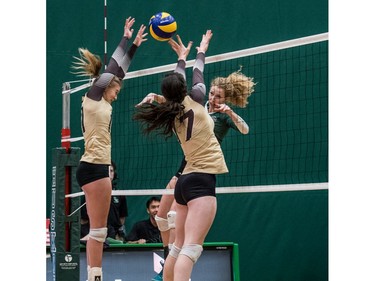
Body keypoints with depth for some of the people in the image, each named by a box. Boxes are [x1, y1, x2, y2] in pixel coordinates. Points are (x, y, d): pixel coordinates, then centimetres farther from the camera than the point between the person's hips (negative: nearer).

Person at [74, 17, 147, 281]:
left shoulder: (102, 102, 18)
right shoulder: (92, 98, -3)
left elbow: (120, 70, 25)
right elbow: (113, 68, -3)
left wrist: (135, 45, 27)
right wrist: (126, 38, 5)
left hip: (99, 167, 9)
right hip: (94, 167, -9)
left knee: (99, 230, 7)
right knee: (98, 230, -10)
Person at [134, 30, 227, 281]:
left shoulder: (173, 113, 12)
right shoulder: (194, 102, -2)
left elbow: (177, 82, 29)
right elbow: (197, 76, 17)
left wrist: (182, 57, 44)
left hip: (184, 181, 8)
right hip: (202, 180, -8)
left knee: (179, 247, 13)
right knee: (191, 248, -19)